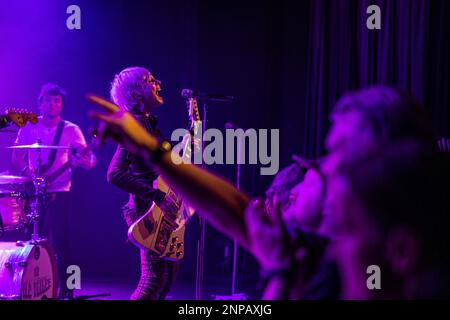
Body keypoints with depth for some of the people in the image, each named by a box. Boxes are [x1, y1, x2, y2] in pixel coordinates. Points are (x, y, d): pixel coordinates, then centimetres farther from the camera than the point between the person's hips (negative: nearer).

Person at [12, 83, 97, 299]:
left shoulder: (71, 131, 1)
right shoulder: (28, 128, 5)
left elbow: (88, 162, -3)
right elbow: (16, 158, 7)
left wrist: (86, 158, -27)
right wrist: (28, 171, -12)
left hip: (60, 192, -2)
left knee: (60, 240, -6)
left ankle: (65, 289, 0)